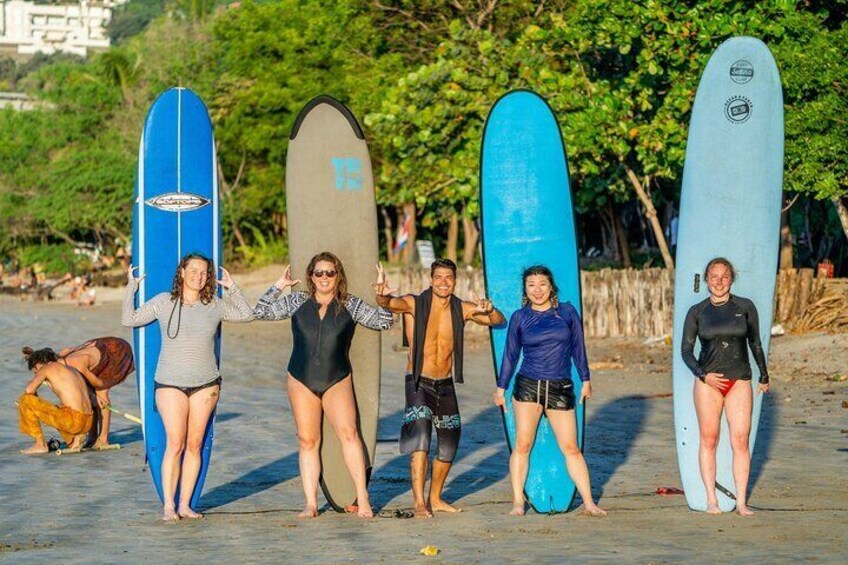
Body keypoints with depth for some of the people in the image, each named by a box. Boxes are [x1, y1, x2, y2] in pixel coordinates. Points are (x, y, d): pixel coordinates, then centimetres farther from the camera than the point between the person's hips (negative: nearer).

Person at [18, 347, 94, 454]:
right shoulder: (73, 370, 25)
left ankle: (40, 444, 6)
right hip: (87, 424, 8)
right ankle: (77, 439, 16)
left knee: (25, 400, 1)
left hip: (72, 420, -8)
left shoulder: (48, 367, 4)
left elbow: (29, 390, -5)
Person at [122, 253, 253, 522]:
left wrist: (232, 288, 8)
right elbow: (129, 320, 6)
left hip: (205, 384, 2)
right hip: (170, 383, -2)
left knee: (194, 445, 2)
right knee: (175, 444, -10)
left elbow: (246, 315, 16)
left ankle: (185, 504, 8)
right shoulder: (164, 302, 3)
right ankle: (168, 506, -6)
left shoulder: (215, 305, 7)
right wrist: (131, 288, 0)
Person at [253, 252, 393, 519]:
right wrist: (278, 286, 3)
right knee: (307, 441, 2)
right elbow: (260, 312, 6)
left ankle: (362, 498, -15)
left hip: (337, 382, -2)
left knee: (348, 432, -18)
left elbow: (385, 322, 4)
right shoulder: (297, 302, 6)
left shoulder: (351, 305, 4)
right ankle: (311, 504, 6)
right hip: (301, 381, 2)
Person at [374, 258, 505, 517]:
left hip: (445, 384, 5)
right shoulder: (415, 304, -11)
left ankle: (435, 499, 29)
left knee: (449, 447, 12)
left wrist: (489, 309, -26)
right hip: (419, 382, -5)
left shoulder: (462, 309, -1)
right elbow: (389, 303, -29)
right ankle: (419, 502, -21)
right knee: (419, 440, -20)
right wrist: (382, 294, -54)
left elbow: (498, 321, -2)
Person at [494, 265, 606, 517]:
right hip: (528, 385, 0)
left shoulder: (567, 312, 4)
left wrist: (586, 380, 12)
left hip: (561, 389, 0)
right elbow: (511, 354, 10)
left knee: (571, 448, 1)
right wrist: (501, 387, 11)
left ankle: (588, 502, 7)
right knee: (522, 445, -1)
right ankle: (517, 502, 6)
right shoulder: (519, 317, 4)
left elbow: (578, 347, 11)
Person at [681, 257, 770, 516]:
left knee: (740, 441, -6)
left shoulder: (745, 307, 3)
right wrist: (703, 375, -10)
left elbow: (755, 343, 14)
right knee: (709, 440, 1)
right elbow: (686, 350, 4)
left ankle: (741, 502, -2)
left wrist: (764, 376, 20)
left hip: (739, 382, 0)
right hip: (708, 381, 0)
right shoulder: (697, 312, 2)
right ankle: (711, 500, 6)